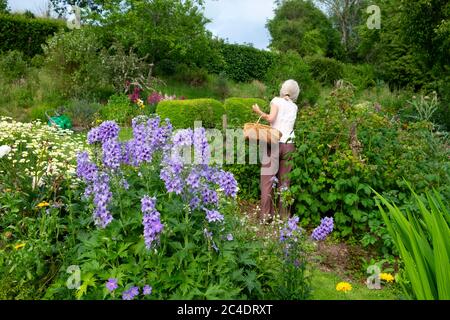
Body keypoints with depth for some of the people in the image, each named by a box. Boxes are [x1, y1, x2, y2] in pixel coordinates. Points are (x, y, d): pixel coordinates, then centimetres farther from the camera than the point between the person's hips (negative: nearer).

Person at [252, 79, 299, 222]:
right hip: (289, 144, 4)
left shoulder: (277, 100, 5)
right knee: (284, 180, 10)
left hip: (275, 142, -3)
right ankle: (284, 214, 12)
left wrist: (259, 112, 6)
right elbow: (287, 123, 12)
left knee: (267, 178, 2)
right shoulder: (294, 106, 19)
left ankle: (266, 214, 0)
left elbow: (271, 118, -9)